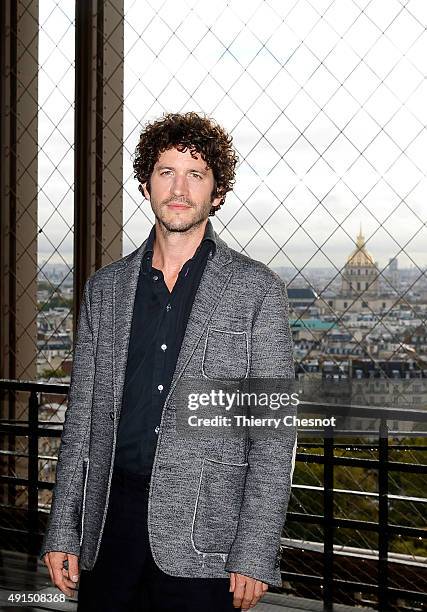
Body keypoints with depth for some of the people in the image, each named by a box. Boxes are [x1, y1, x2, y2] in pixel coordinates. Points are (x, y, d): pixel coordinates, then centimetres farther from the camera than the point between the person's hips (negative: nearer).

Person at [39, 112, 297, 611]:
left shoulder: (257, 290, -2)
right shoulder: (104, 288, 9)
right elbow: (82, 415, 11)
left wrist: (255, 554, -10)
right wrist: (62, 531, 6)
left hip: (203, 533, -3)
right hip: (108, 525, 3)